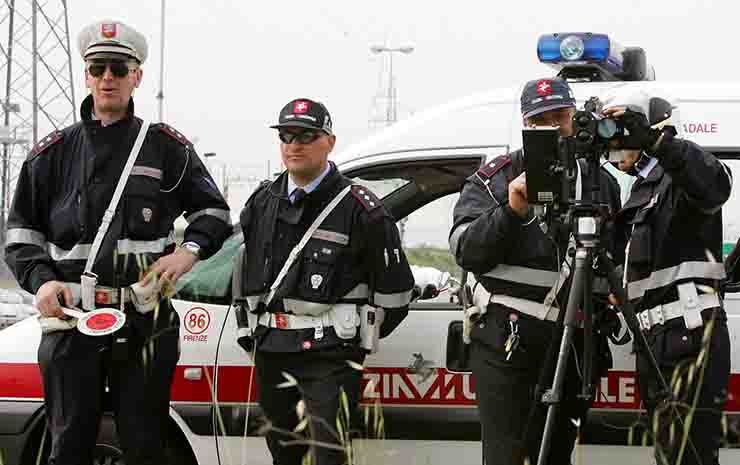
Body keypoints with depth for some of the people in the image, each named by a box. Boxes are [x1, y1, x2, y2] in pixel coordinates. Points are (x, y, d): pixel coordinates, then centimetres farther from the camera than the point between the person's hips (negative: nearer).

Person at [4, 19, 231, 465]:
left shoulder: (166, 147, 8)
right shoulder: (54, 152, 10)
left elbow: (213, 210, 14)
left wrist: (190, 250, -5)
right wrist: (41, 279, -6)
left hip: (146, 319, -1)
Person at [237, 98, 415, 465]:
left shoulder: (359, 207, -8)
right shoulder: (262, 202, 10)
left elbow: (393, 289, -3)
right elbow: (245, 269, 24)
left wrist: (363, 334, 7)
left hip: (330, 355, -6)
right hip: (270, 351, 6)